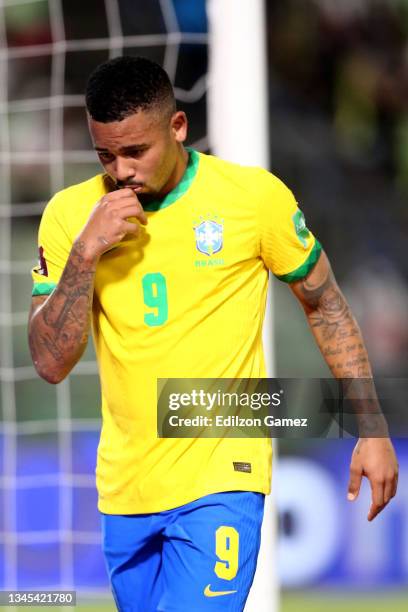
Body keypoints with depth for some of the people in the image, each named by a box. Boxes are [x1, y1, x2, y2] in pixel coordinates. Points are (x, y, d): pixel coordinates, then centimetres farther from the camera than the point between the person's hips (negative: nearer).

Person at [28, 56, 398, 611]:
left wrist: (372, 430, 4)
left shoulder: (256, 196, -6)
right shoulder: (70, 213, 0)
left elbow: (325, 305, 7)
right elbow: (51, 364, -4)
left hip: (220, 481, -4)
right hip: (125, 485, 4)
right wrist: (85, 252, -17)